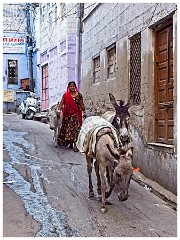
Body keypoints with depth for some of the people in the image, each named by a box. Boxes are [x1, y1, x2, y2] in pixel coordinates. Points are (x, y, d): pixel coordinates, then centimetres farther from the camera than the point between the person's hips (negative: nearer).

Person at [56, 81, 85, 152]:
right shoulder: (65, 95, 3)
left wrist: (84, 112, 8)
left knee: (76, 128, -6)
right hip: (68, 114, 1)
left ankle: (75, 144, -7)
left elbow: (82, 105, 8)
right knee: (68, 127, 5)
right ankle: (70, 142, 18)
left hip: (76, 114, -1)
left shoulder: (79, 95, 4)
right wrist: (58, 109, -17)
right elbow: (61, 103, -3)